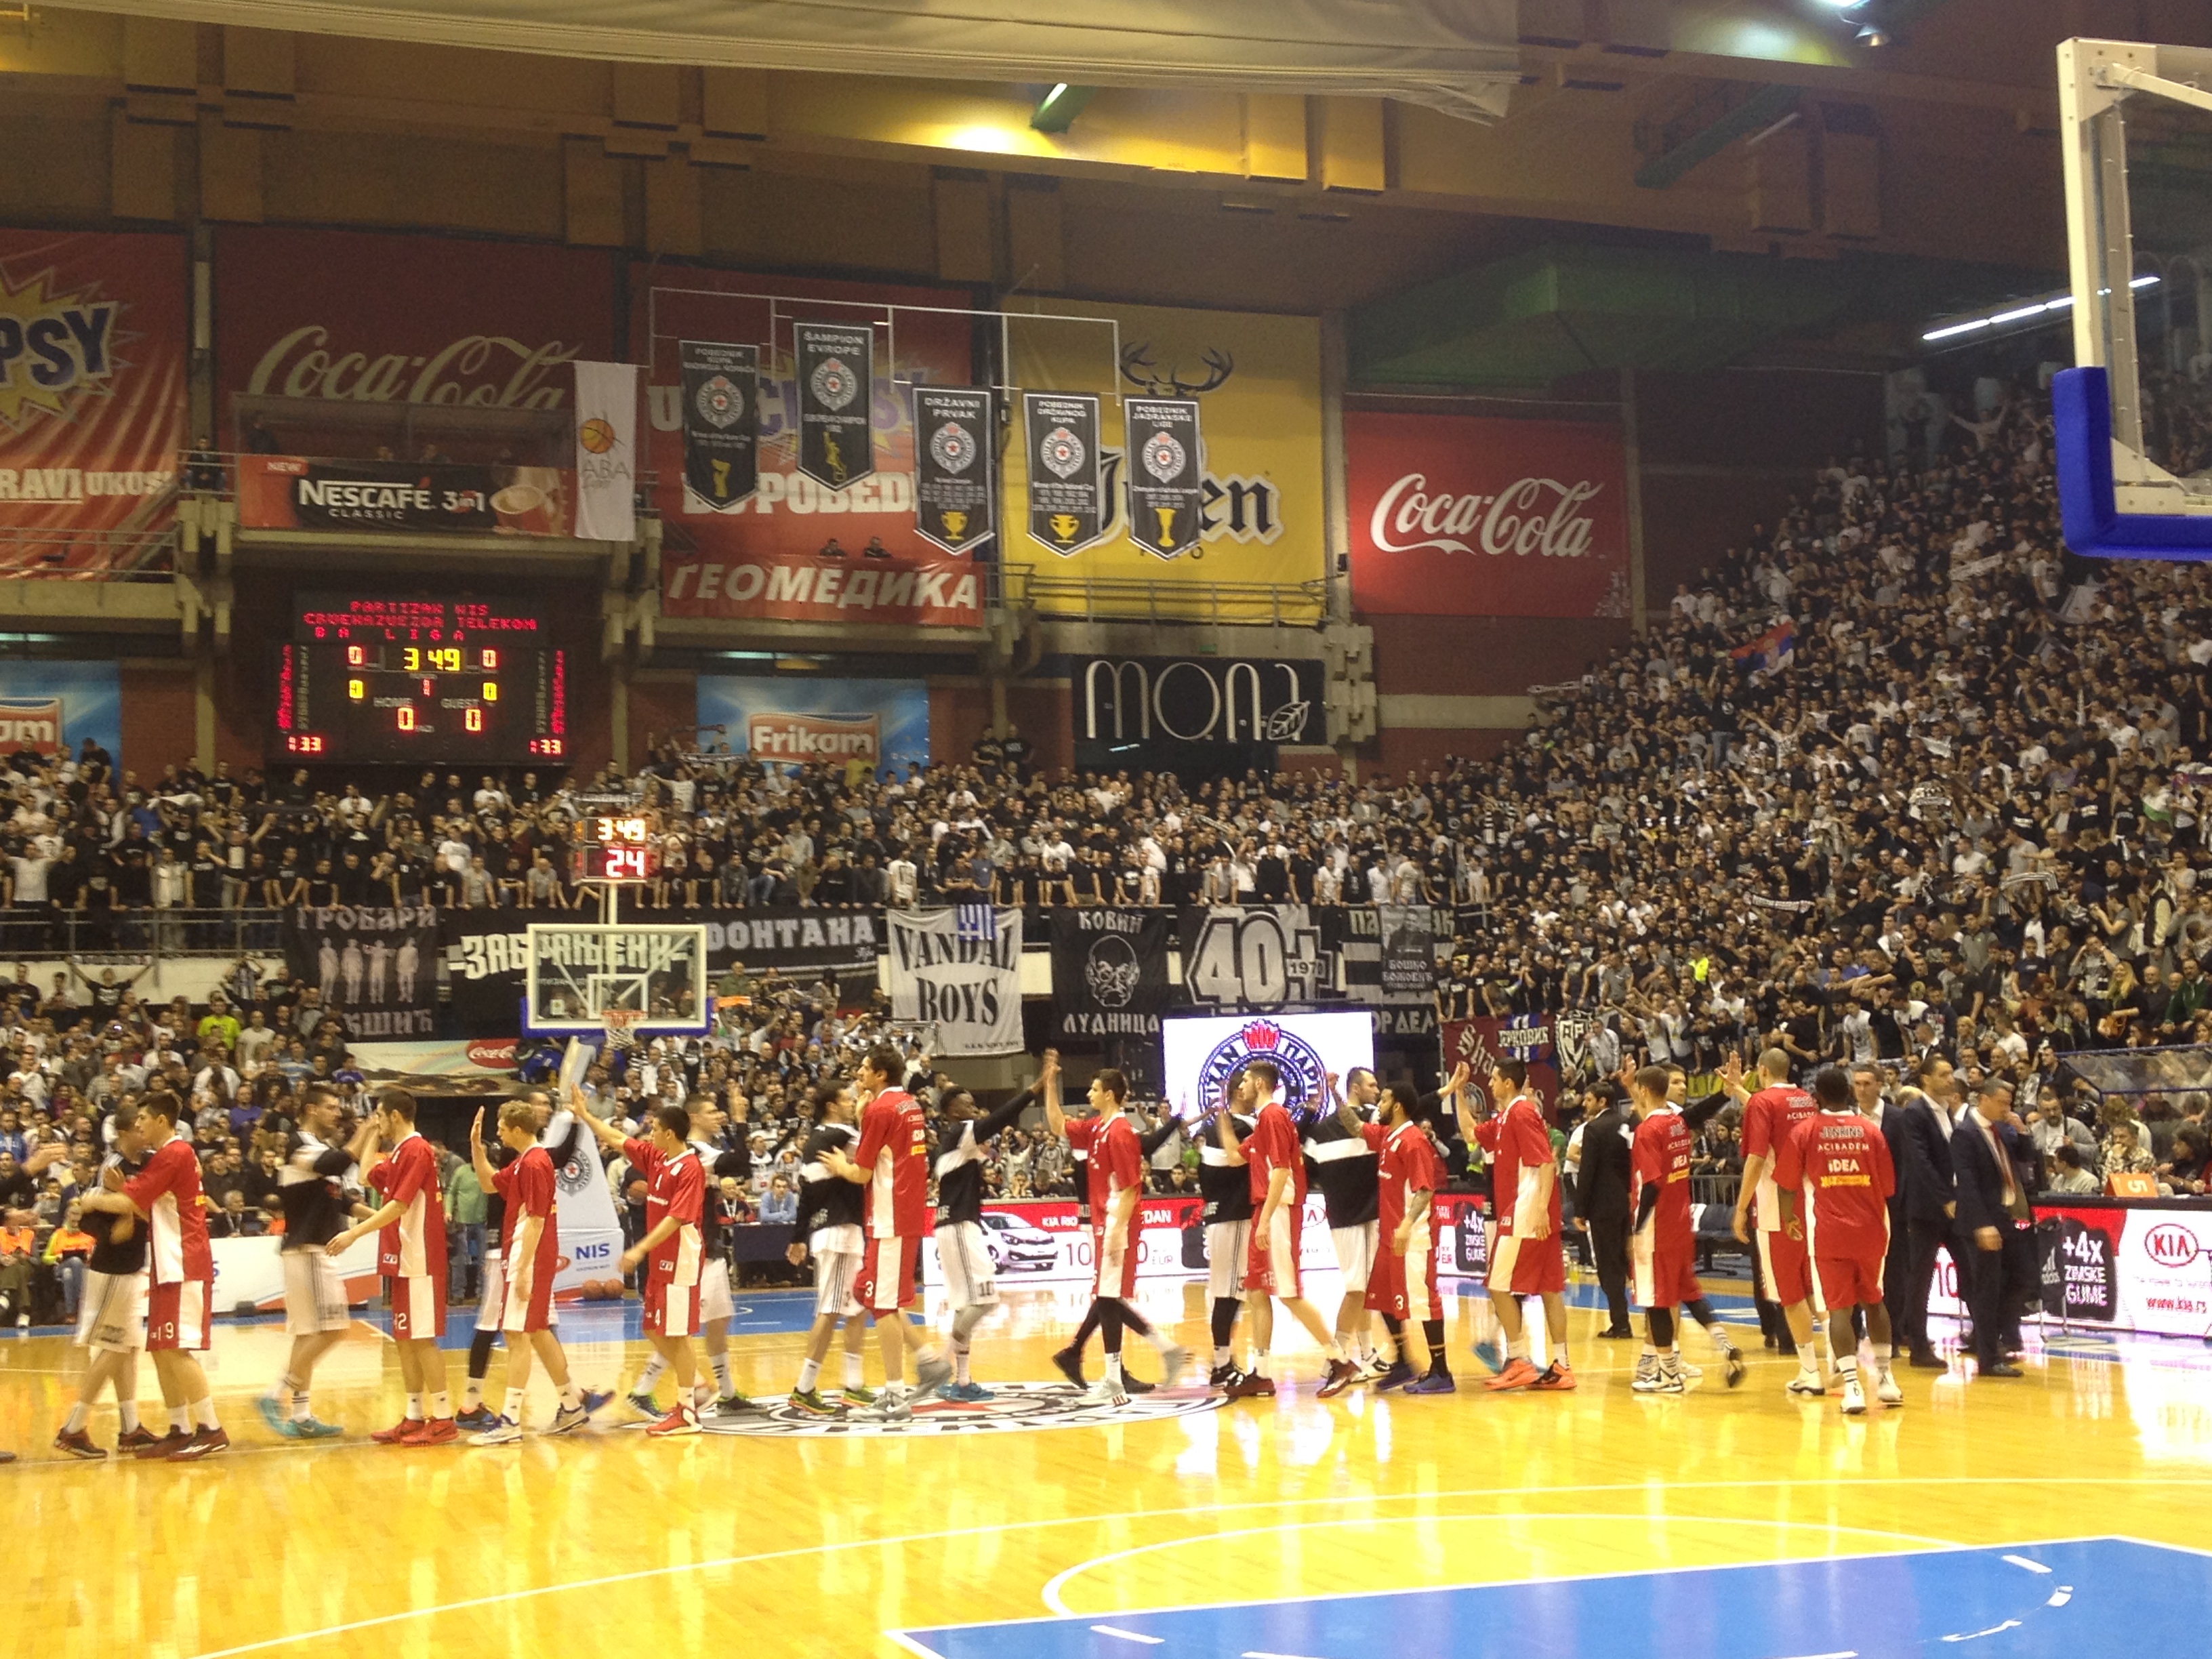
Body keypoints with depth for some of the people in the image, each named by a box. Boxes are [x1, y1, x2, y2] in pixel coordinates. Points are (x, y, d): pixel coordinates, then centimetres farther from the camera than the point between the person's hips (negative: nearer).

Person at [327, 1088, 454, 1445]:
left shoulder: (416, 1151, -14)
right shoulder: (399, 1153, 15)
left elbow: (398, 1205, -21)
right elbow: (368, 1175, 27)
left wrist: (355, 1233, -22)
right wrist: (372, 1134, 23)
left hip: (418, 1260, -10)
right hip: (402, 1259, 10)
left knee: (422, 1338, -7)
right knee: (405, 1339, 11)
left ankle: (443, 1419, -5)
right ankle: (415, 1417, 16)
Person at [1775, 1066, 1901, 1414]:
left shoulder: (1805, 1131, -1)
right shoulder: (1870, 1130, 4)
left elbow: (1788, 1185, 1)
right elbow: (1888, 1187, 6)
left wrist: (1789, 1217, 19)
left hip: (1829, 1232, -2)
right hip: (1869, 1229, 3)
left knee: (1840, 1307, -2)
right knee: (1873, 1300, 20)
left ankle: (1852, 1385, -13)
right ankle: (1884, 1378, 22)